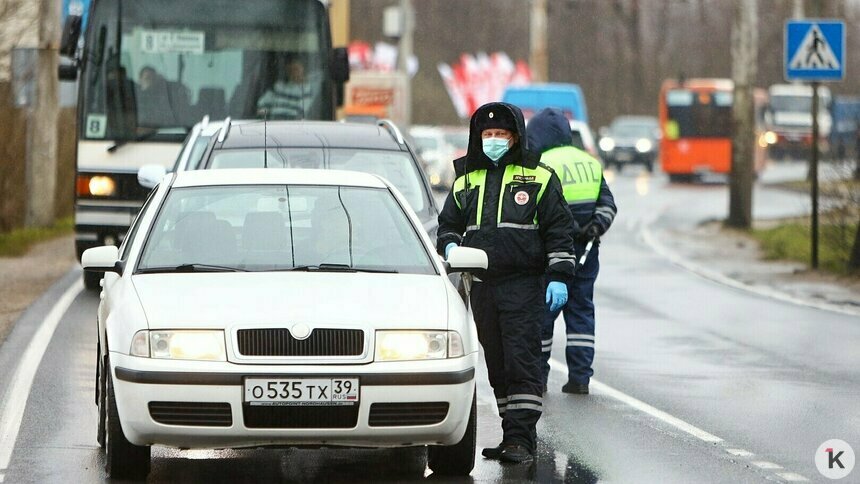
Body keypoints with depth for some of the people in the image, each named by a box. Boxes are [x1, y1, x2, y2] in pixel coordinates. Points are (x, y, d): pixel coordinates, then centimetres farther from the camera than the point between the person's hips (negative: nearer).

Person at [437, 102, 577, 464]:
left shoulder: (538, 178, 2)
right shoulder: (466, 180, 14)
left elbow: (559, 230, 2)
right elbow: (448, 224, 21)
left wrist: (559, 277, -5)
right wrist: (450, 247, -1)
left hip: (523, 284, -5)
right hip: (482, 285, 5)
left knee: (522, 359, -11)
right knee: (497, 363, 8)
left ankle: (521, 438, -13)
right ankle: (513, 435, 14)